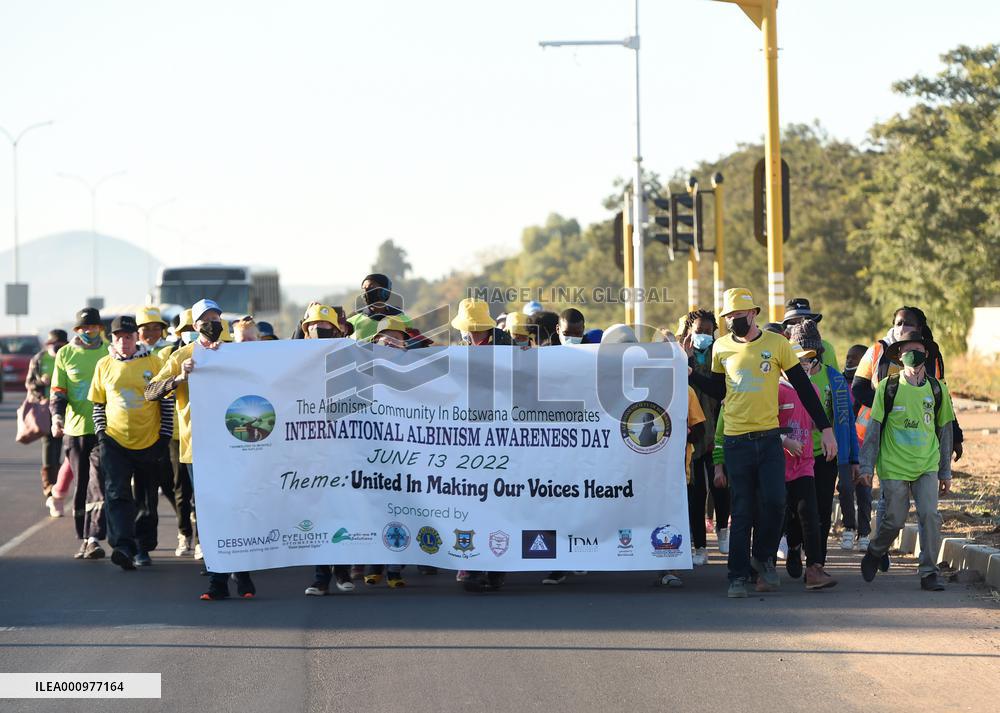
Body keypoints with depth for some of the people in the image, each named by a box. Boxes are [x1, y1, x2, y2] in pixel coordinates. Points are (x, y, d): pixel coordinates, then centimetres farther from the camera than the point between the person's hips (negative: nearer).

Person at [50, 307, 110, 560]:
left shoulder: (110, 353, 6)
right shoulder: (65, 354, 8)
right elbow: (58, 392, 7)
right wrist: (57, 416, -11)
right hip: (75, 429, 2)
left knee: (99, 484, -12)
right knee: (81, 486, 7)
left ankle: (94, 538, -16)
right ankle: (84, 539, 15)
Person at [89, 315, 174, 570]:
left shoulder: (153, 362, -2)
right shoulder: (104, 365, 4)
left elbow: (167, 401, 1)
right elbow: (98, 403, 13)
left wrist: (164, 437, -3)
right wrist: (101, 433, 2)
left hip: (149, 443, 0)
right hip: (114, 441, 0)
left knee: (146, 500, 10)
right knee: (116, 494, -16)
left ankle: (142, 548, 23)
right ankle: (123, 546, -25)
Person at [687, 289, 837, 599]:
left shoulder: (776, 343, -2)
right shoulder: (721, 348, 5)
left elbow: (804, 387, 2)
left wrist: (825, 428, 0)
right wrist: (691, 375, 1)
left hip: (769, 438, -1)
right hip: (736, 441, 1)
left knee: (774, 502, -12)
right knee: (742, 511, 1)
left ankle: (763, 557, 13)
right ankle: (738, 576, 7)